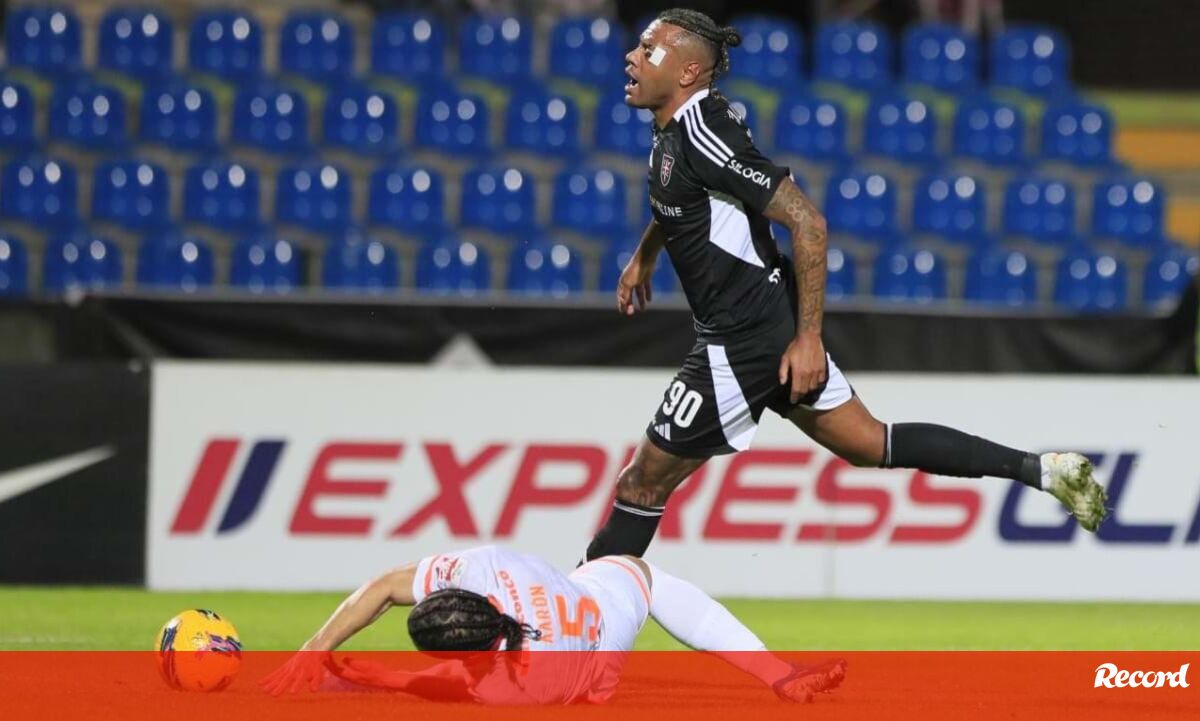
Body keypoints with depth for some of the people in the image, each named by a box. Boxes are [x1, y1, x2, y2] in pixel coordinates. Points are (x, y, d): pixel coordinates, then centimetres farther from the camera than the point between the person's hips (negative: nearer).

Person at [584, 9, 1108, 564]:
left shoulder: (701, 134, -22)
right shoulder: (674, 125, 6)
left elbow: (806, 222, -24)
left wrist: (808, 336, -23)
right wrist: (644, 256, 30)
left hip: (743, 341, -10)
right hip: (774, 325, 10)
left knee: (643, 483, -2)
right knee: (870, 443, 15)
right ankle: (1040, 470, 13)